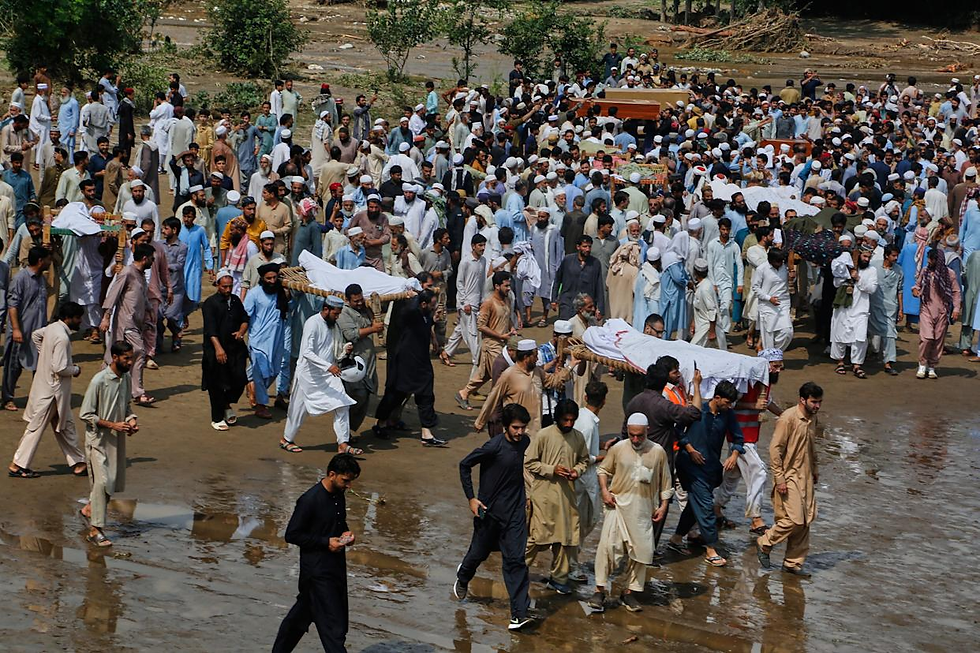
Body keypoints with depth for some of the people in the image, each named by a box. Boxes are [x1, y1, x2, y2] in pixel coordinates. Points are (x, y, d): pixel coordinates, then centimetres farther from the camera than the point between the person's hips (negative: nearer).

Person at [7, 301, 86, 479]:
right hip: (53, 390, -10)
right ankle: (17, 465, 9)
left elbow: (35, 335, 23)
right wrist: (75, 369, -10)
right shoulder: (62, 338, -26)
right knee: (36, 427, 1)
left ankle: (77, 462, 21)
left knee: (65, 426, 14)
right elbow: (60, 368, -29)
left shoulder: (52, 328, 2)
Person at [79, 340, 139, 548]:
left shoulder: (126, 378, 3)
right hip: (98, 439, -7)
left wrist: (131, 421, -3)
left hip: (117, 439, 7)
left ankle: (90, 508, 36)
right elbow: (85, 414, -16)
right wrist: (112, 425, -21)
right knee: (102, 481, -9)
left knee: (116, 482, 12)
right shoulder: (99, 381, -19)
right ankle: (95, 530, -2)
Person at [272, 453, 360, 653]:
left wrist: (346, 533, 0)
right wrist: (325, 542, -20)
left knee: (303, 612, 20)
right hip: (317, 570, -8)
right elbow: (291, 535, -16)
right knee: (333, 627, -7)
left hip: (335, 567, 8)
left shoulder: (338, 495, 5)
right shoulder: (310, 500, -20)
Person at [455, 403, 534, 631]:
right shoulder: (494, 446, -20)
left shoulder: (524, 442, -2)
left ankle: (519, 613, -10)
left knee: (515, 559, -6)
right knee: (479, 552, 17)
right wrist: (471, 498, -10)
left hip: (515, 512, 3)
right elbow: (465, 465, -10)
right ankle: (463, 578, 52)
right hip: (489, 510, -3)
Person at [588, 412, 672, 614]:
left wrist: (663, 506, 3)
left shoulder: (658, 452, 1)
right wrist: (604, 491, -4)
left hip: (643, 510, 1)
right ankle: (600, 590, -9)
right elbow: (603, 470, 11)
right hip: (618, 505, -1)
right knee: (607, 544, -14)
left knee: (639, 551, 5)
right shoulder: (618, 449, 0)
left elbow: (665, 483, 8)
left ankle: (629, 592, 18)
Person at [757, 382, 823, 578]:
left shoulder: (812, 418, 8)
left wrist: (814, 470, 23)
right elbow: (775, 449, -17)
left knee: (805, 521, 5)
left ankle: (793, 563, 14)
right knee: (793, 520, -12)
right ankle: (764, 544, 10)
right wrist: (779, 479, -19)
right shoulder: (788, 419, -17)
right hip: (789, 477, -8)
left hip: (805, 478, 8)